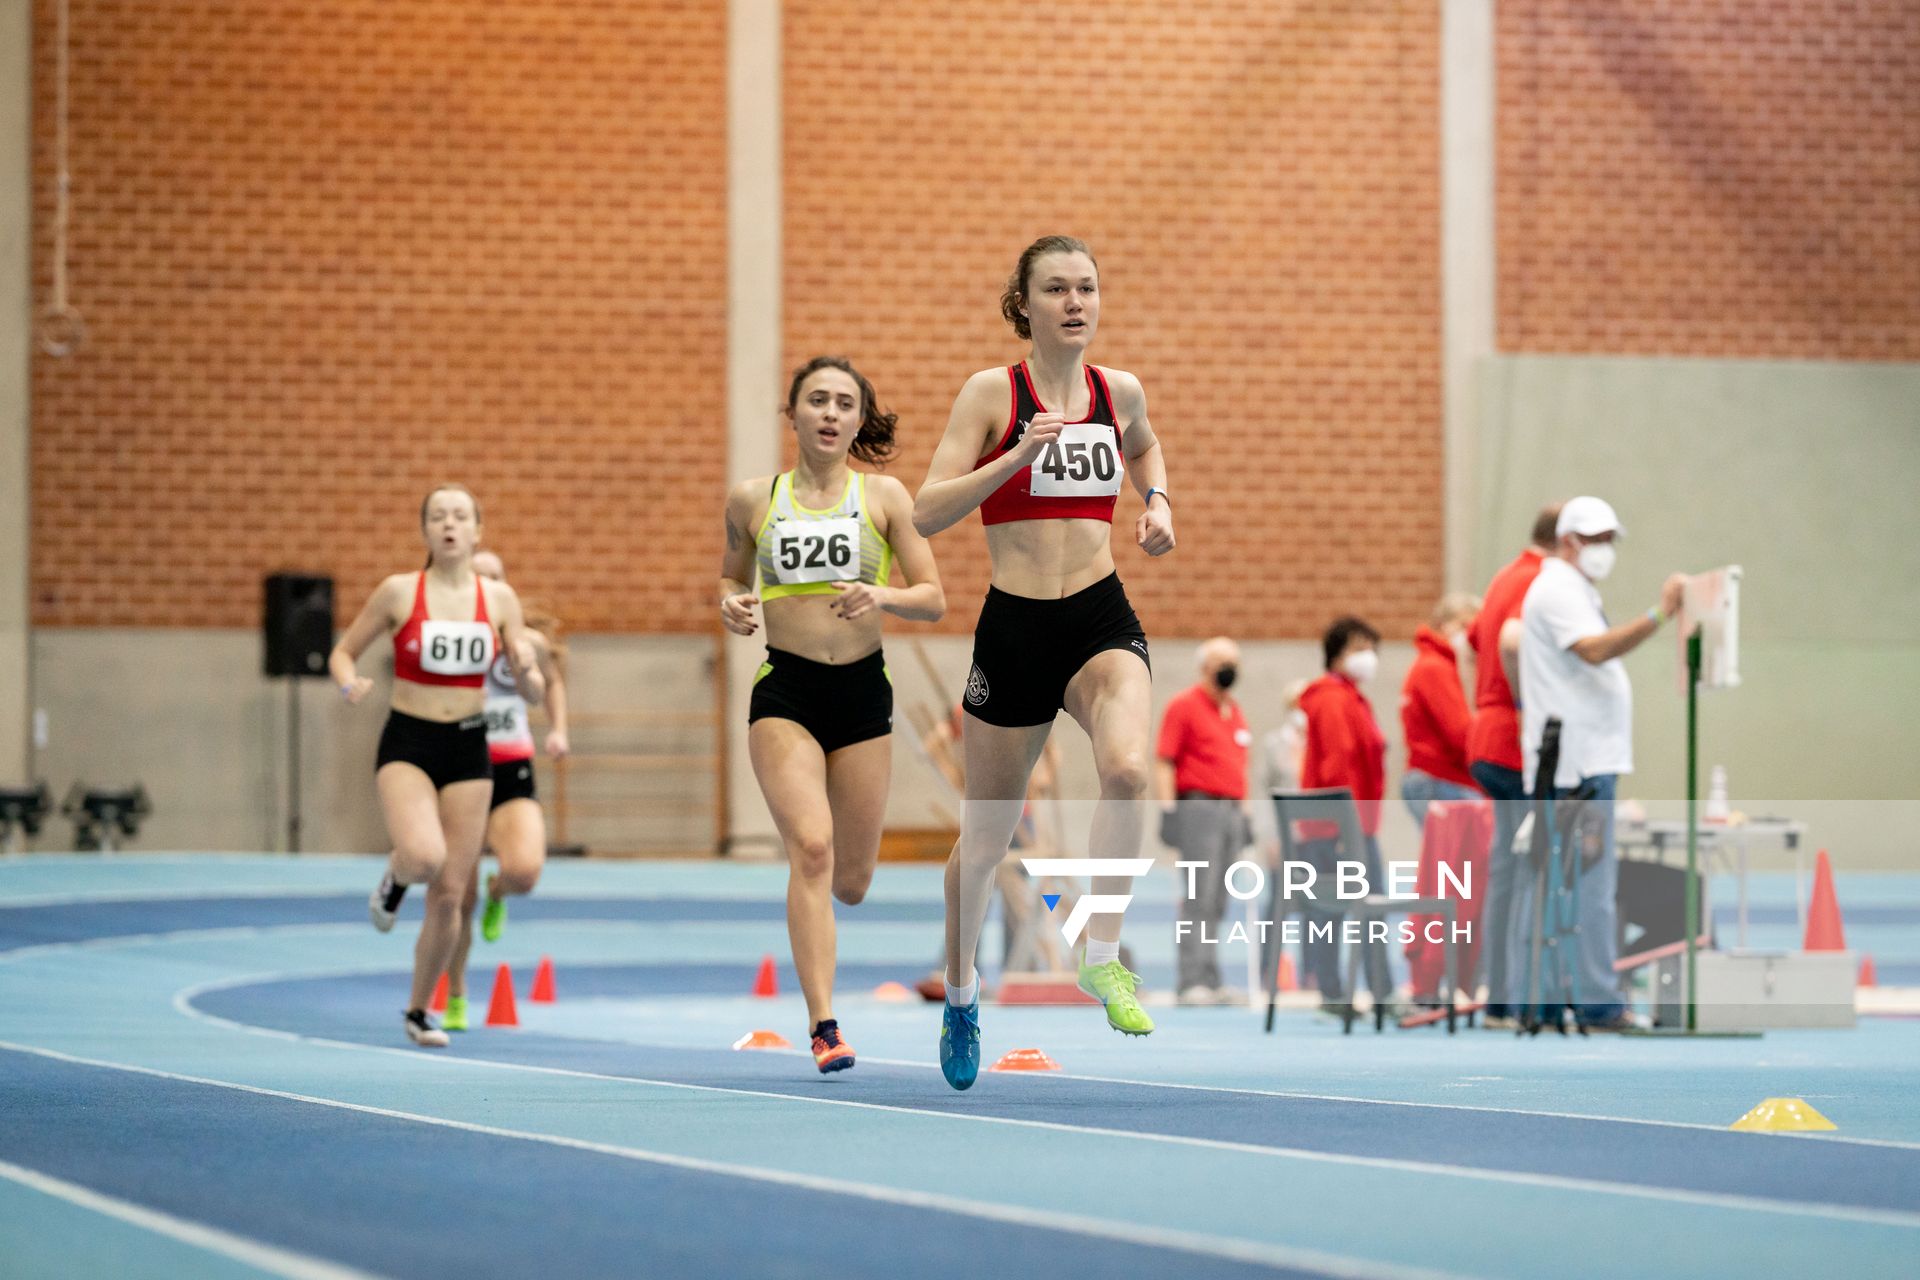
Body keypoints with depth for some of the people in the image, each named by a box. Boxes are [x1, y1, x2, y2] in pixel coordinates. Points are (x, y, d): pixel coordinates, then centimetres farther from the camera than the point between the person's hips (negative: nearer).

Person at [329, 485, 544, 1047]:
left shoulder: (499, 599, 2)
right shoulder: (398, 592, -4)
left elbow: (533, 694, 5)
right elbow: (342, 652, 6)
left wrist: (527, 670, -18)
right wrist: (351, 684, -16)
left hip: (468, 749, 3)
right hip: (407, 744, -3)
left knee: (449, 895, 3)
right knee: (425, 857, -30)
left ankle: (419, 1011, 22)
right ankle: (394, 877, 9)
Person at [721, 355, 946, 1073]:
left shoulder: (884, 497, 1)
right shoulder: (752, 501, 4)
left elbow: (933, 600, 0)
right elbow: (731, 576, 20)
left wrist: (883, 596, -20)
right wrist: (731, 604, -3)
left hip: (862, 691, 1)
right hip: (784, 693, -1)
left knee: (850, 881, 7)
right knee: (810, 847, -21)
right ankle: (823, 1025, -20)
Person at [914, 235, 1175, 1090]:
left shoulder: (1119, 391, 6)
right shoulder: (991, 393, -5)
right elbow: (927, 513, -12)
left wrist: (1156, 500, 11)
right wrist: (1020, 455, -22)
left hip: (1102, 619, 2)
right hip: (1015, 626, -2)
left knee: (1128, 769, -30)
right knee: (986, 833, 11)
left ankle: (1103, 956, -15)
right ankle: (961, 994, 35)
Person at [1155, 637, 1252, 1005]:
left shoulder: (1235, 713, 19)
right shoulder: (1184, 706, -3)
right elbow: (1164, 762, -7)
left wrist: (1243, 812, 21)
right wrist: (1167, 808, -14)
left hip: (1232, 810, 7)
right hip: (1199, 806, -7)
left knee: (1216, 904, 7)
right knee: (1199, 899, -11)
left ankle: (1210, 983, 9)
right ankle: (1194, 981, -12)